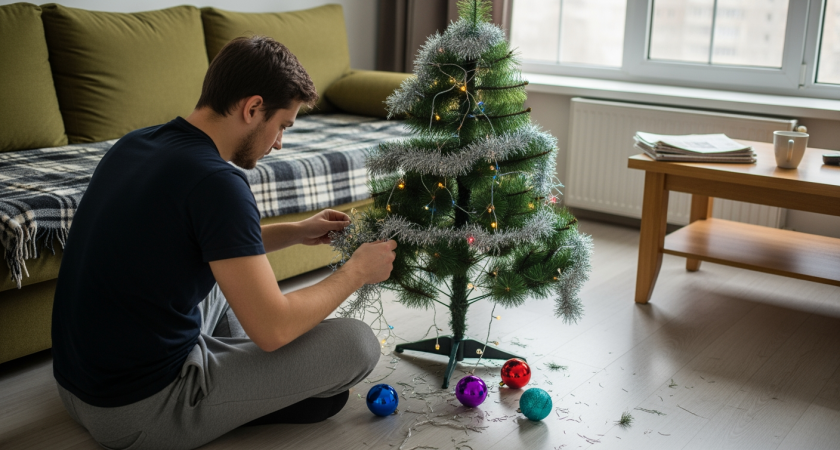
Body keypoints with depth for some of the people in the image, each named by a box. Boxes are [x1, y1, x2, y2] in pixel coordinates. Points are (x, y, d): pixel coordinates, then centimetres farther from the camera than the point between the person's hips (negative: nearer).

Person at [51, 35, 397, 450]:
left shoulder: (133, 144, 3)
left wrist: (296, 232, 16)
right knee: (357, 342, -10)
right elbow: (273, 329, -22)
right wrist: (357, 271, -7)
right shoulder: (215, 181, -24)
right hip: (140, 415, -9)